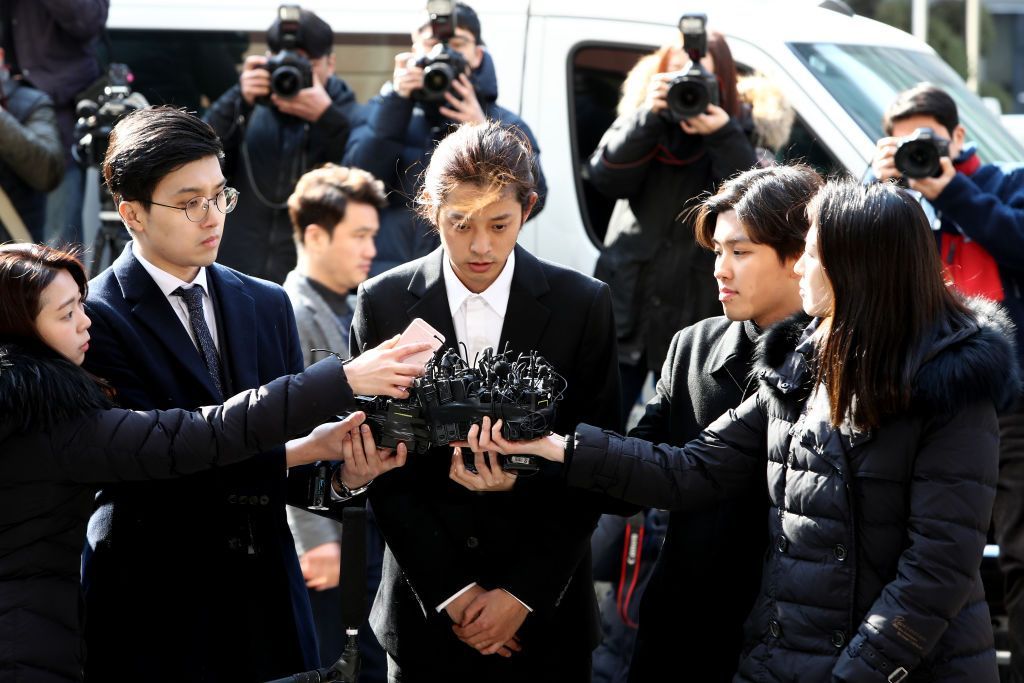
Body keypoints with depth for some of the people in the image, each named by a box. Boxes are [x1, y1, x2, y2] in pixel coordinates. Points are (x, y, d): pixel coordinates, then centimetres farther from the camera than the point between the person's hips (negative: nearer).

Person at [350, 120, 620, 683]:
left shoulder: (582, 305, -3)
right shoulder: (383, 303, -2)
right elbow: (380, 466, -1)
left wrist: (524, 593, -9)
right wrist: (447, 592, -7)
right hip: (424, 609, 1)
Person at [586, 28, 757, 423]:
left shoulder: (738, 135, 0)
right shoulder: (641, 123, 6)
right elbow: (605, 179, -10)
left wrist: (722, 135, -27)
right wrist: (648, 117, -22)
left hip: (696, 309, -2)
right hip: (628, 301, 2)